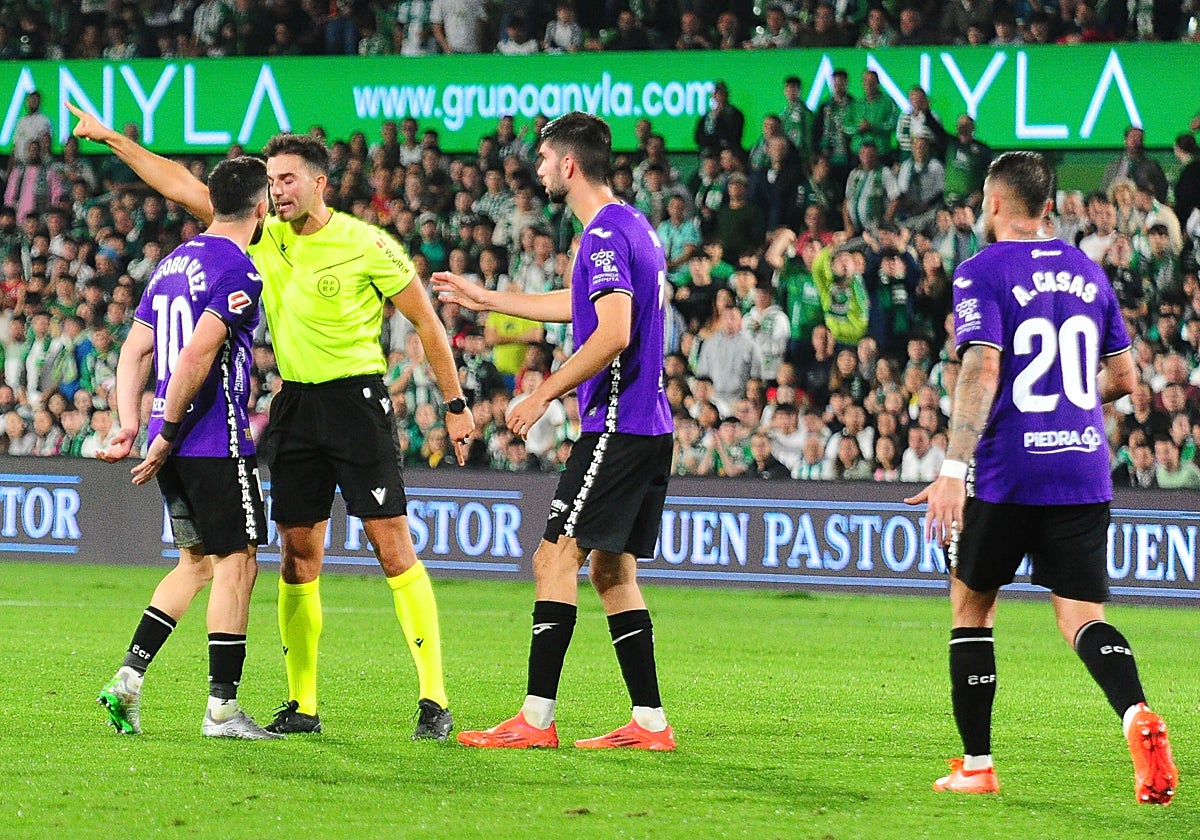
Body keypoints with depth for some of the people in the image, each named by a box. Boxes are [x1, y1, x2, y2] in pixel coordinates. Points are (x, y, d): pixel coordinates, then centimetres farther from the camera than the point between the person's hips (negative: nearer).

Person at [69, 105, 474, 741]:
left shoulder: (366, 245, -8)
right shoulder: (263, 239, 7)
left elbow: (425, 320, -1)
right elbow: (184, 188, 9)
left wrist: (454, 404, 0)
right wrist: (111, 139, 7)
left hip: (356, 398, -5)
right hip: (293, 403, 5)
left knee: (392, 544, -9)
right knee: (297, 554, 4)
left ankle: (434, 699, -8)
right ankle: (301, 704, 10)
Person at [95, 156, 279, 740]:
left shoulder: (174, 263, 15)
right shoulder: (238, 272, -13)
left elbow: (134, 350, 14)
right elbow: (196, 357, -21)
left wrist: (131, 426, 9)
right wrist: (166, 436, -15)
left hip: (178, 444, 9)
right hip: (217, 442, -9)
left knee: (198, 562, 18)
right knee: (237, 565, -2)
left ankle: (127, 680, 10)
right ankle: (222, 709, -2)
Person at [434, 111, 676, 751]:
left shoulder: (606, 235, -14)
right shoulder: (629, 227, 18)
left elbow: (612, 334, -25)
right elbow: (576, 305, 34)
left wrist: (545, 394, -17)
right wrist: (484, 299, 42)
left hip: (616, 427, -10)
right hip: (648, 428, 10)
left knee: (556, 559, -9)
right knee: (611, 570, 12)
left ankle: (536, 719, -11)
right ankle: (650, 722, 10)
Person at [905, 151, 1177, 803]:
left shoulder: (982, 272, -5)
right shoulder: (1086, 271, 13)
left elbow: (982, 369, -18)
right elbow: (1122, 375, 18)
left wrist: (954, 469, -23)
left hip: (1005, 475, -4)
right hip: (1084, 470, 4)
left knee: (970, 605, 13)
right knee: (1081, 617, 1)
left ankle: (976, 765, 15)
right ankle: (1137, 716, -28)